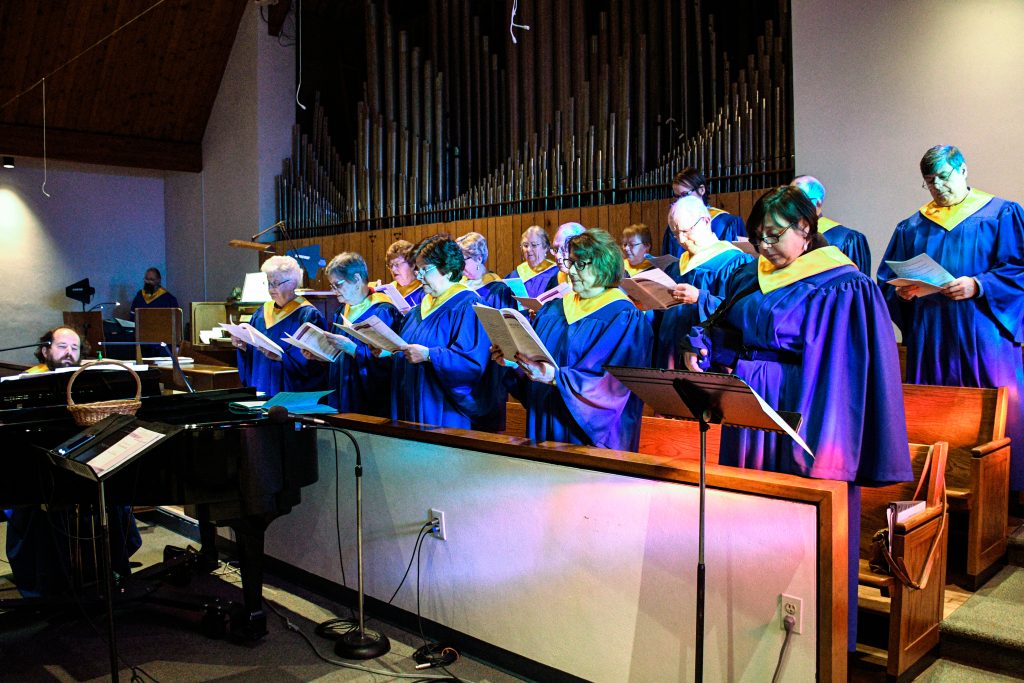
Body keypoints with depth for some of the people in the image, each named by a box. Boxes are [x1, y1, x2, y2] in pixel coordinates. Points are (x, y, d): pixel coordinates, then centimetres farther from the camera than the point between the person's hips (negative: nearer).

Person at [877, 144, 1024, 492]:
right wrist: (902, 291, -8)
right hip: (928, 340, 3)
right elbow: (887, 281, 14)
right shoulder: (912, 227, 16)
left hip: (983, 336, -3)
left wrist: (978, 286, -18)